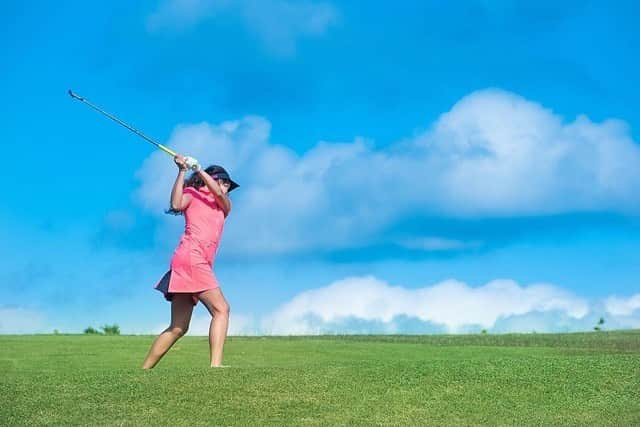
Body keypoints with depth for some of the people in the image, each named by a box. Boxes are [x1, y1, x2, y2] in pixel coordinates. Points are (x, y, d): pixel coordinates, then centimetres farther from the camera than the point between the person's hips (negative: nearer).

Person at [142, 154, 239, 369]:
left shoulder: (224, 206, 28)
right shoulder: (192, 193, 12)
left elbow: (218, 194, 5)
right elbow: (176, 204, -10)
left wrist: (198, 169, 3)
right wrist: (182, 171, -9)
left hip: (200, 264, 7)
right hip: (190, 257, -7)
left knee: (178, 328, 5)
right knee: (221, 308, -20)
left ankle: (143, 371, 9)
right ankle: (215, 365, -30)